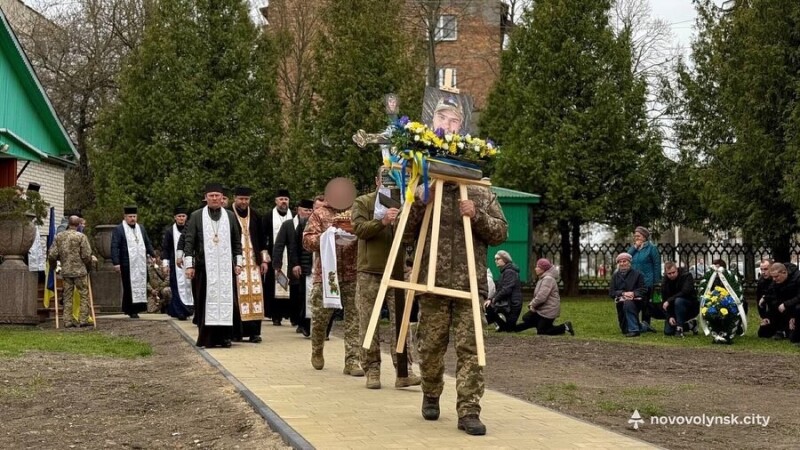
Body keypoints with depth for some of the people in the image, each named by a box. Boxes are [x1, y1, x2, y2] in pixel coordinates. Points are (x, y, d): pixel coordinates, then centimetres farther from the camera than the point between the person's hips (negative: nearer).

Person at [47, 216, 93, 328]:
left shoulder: (59, 236, 3)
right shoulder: (81, 236, -9)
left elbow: (52, 255, 2)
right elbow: (87, 255, -11)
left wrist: (53, 266, 21)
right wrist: (88, 267, 7)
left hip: (65, 271, 4)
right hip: (79, 270, -4)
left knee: (67, 297, 11)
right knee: (84, 295, 5)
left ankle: (68, 321, 10)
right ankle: (83, 320, 1)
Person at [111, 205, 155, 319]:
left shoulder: (141, 228, 15)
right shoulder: (119, 229, -3)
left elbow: (148, 244, 22)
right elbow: (114, 247, -9)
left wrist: (153, 254, 9)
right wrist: (116, 263, -16)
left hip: (141, 264, 5)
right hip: (127, 265, -5)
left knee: (141, 285, 4)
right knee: (129, 287, -3)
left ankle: (135, 309, 12)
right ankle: (131, 310, 3)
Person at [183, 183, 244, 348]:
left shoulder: (230, 216, 9)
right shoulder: (196, 216, 4)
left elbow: (237, 242, 13)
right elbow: (189, 241, 1)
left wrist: (238, 262, 7)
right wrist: (189, 264, -5)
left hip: (225, 267, 2)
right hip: (204, 266, -1)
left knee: (225, 300, 0)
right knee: (205, 302, -1)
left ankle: (224, 336, 6)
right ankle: (205, 337, 4)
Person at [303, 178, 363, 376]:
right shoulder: (319, 214, 8)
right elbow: (307, 240, 1)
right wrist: (326, 237, -14)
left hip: (353, 274, 1)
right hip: (326, 273, -1)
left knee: (354, 318, -4)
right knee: (320, 315, 5)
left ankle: (353, 361, -1)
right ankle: (317, 351, 31)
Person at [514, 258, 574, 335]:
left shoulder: (548, 279, -22)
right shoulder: (543, 278, 13)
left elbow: (541, 296, -29)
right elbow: (537, 295, 17)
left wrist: (533, 304, -14)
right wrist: (531, 304, 2)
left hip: (548, 311, -10)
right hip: (541, 309, 10)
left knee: (541, 331, -1)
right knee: (526, 318, 5)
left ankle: (564, 327, 4)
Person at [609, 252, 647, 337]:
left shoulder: (637, 274, 1)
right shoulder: (615, 276, 10)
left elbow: (643, 290, -6)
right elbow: (611, 292, 0)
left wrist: (633, 293, -25)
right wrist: (623, 293, -18)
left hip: (635, 301, -5)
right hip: (621, 303, 5)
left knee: (628, 304, -41)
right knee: (624, 330, 9)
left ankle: (634, 329, -34)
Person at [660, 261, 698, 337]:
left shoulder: (686, 276, -18)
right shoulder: (665, 282, -6)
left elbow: (685, 292, -32)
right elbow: (665, 301, -7)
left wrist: (669, 300, -33)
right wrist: (670, 316, -19)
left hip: (691, 306, -5)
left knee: (678, 301, -37)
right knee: (668, 331, -8)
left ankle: (679, 328, -26)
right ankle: (690, 325, 15)